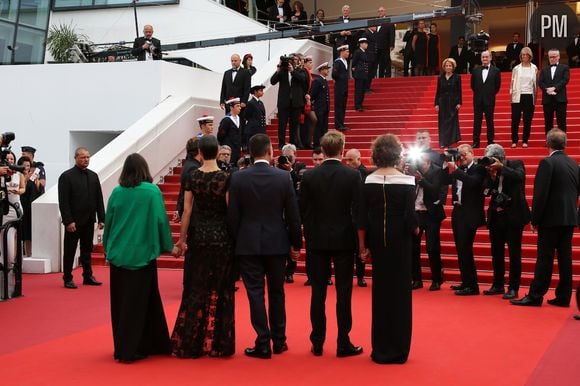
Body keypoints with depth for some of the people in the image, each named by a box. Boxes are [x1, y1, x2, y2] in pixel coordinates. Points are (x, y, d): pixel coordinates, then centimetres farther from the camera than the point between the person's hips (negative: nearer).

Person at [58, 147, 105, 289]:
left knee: (87, 250, 13)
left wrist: (101, 219, 3)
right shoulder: (66, 176, -6)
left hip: (89, 220, 5)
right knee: (70, 251, 4)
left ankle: (88, 276, 21)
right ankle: (67, 279, 11)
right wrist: (68, 221, -16)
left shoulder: (93, 176, 9)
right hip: (73, 221, -5)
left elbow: (99, 199, 9)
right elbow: (63, 202, -11)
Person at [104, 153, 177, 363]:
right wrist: (169, 246, 6)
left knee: (120, 301, 12)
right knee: (138, 302, 5)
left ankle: (122, 347, 19)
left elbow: (108, 221, 6)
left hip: (119, 254, 3)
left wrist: (107, 247, 20)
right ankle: (129, 349, 6)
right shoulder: (152, 192, -8)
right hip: (143, 254, -3)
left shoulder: (117, 192, 0)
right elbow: (161, 220, -7)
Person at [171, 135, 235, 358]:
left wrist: (182, 238, 7)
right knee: (220, 289, 6)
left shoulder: (192, 177, -2)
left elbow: (187, 210, 0)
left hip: (199, 235, 2)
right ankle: (217, 343, 10)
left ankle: (191, 343, 14)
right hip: (221, 237, -2)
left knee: (197, 287, 11)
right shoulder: (225, 178, -9)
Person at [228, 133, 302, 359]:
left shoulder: (238, 178, -6)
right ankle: (279, 341, 21)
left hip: (248, 244, -1)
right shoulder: (283, 177, -5)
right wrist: (296, 244, 8)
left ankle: (263, 344, 3)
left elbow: (233, 215, -4)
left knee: (255, 294, 3)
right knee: (276, 293, 14)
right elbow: (293, 215, -2)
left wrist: (236, 241, 7)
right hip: (277, 243, 1)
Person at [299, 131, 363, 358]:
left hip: (317, 240, 2)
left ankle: (317, 343, 12)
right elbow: (357, 210, -8)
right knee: (343, 292, 4)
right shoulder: (353, 176, -8)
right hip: (344, 239, -1)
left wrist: (309, 235, 11)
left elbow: (303, 211, -2)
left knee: (318, 292, 7)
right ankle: (343, 343, 7)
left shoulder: (309, 176, -4)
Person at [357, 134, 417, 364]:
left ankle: (380, 349, 17)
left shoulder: (369, 181, -3)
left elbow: (362, 218, -2)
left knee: (380, 291, 11)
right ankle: (398, 349, 12)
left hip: (377, 241, 3)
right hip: (400, 241, -2)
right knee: (399, 291, 6)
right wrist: (415, 229, 8)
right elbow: (410, 218, -12)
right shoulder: (406, 181, -10)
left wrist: (363, 245, 5)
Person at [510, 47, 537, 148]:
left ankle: (525, 141, 9)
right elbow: (512, 82, 8)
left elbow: (536, 83, 7)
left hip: (529, 96, 0)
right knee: (515, 120, -4)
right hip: (518, 96, 0)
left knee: (528, 120, 2)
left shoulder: (534, 68, 6)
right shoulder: (516, 68, 6)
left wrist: (535, 97, 3)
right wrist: (511, 94, 1)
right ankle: (514, 141, 5)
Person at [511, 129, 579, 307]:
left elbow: (540, 194, -16)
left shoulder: (547, 163, -13)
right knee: (565, 258, 8)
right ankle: (563, 296, 12)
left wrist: (535, 219, -9)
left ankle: (535, 296, 2)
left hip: (551, 218, -6)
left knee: (545, 258, -3)